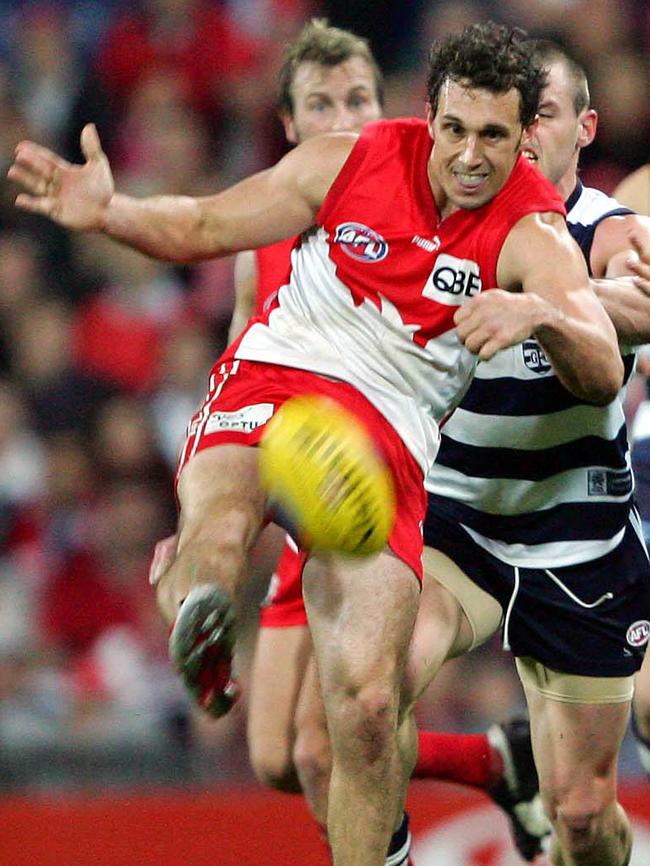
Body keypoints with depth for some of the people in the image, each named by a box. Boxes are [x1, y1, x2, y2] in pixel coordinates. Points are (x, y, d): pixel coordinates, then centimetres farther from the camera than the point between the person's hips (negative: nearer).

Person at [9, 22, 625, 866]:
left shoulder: (533, 235, -4)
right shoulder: (352, 161, 0)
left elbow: (604, 375, -18)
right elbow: (204, 227, 9)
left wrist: (542, 315, -39)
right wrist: (109, 214, -10)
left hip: (387, 437, 0)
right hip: (270, 383, 0)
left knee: (368, 703, -12)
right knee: (216, 536, -40)